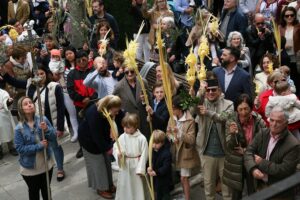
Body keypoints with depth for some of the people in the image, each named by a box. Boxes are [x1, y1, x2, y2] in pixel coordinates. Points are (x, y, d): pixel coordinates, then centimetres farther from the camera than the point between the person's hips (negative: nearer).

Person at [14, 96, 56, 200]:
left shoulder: (43, 120, -11)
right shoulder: (19, 128, -18)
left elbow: (54, 137, -8)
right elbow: (20, 148, -20)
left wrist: (46, 129, -28)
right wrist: (38, 146, -25)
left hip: (46, 163, 3)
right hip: (30, 168, -2)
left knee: (46, 190, 23)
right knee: (34, 192, 18)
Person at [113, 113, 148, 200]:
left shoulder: (142, 138, -15)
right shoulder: (122, 137, -6)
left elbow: (144, 154, -11)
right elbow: (115, 147, 1)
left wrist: (141, 169, -11)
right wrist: (118, 154, -22)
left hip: (136, 165, -3)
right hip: (125, 165, 3)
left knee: (137, 184, 9)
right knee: (123, 184, 15)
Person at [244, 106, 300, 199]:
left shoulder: (293, 144, -19)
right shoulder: (262, 135, -1)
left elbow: (285, 170, -23)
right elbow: (249, 152, -6)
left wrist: (261, 163, -18)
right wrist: (253, 169, -25)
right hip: (261, 185, 5)